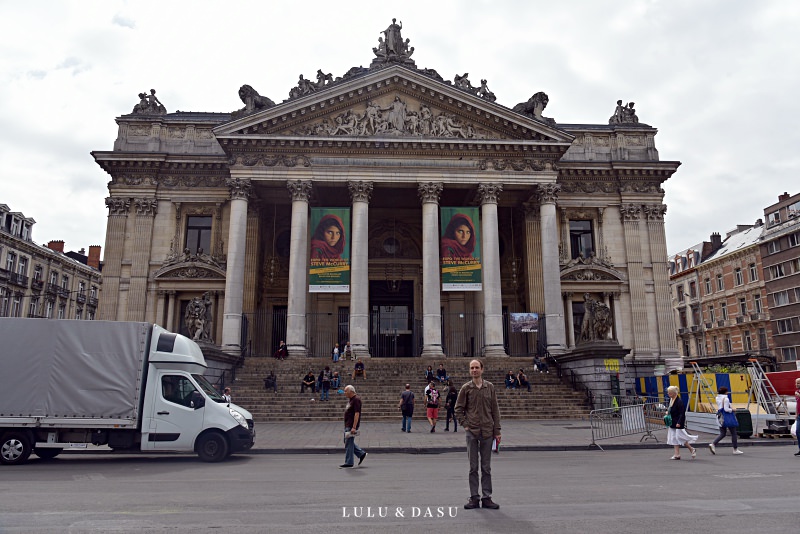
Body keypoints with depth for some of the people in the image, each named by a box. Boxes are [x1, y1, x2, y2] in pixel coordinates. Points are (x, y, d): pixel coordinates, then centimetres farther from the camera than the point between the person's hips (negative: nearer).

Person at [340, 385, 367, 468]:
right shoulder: (350, 399, 14)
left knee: (349, 443, -3)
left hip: (351, 426, -10)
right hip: (347, 425, 10)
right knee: (348, 442, 14)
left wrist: (354, 427, -25)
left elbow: (357, 414, -22)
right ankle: (361, 453, 23)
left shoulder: (356, 400, -17)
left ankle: (348, 463, 6)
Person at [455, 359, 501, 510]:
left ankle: (487, 498, 16)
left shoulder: (490, 387, 4)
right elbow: (458, 408, 6)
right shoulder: (466, 388, 0)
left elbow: (495, 410, 6)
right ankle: (474, 498, 14)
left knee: (486, 467, 8)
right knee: (473, 467, 5)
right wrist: (464, 424, -5)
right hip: (471, 432, -1)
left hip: (487, 432, 1)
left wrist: (497, 431, 2)